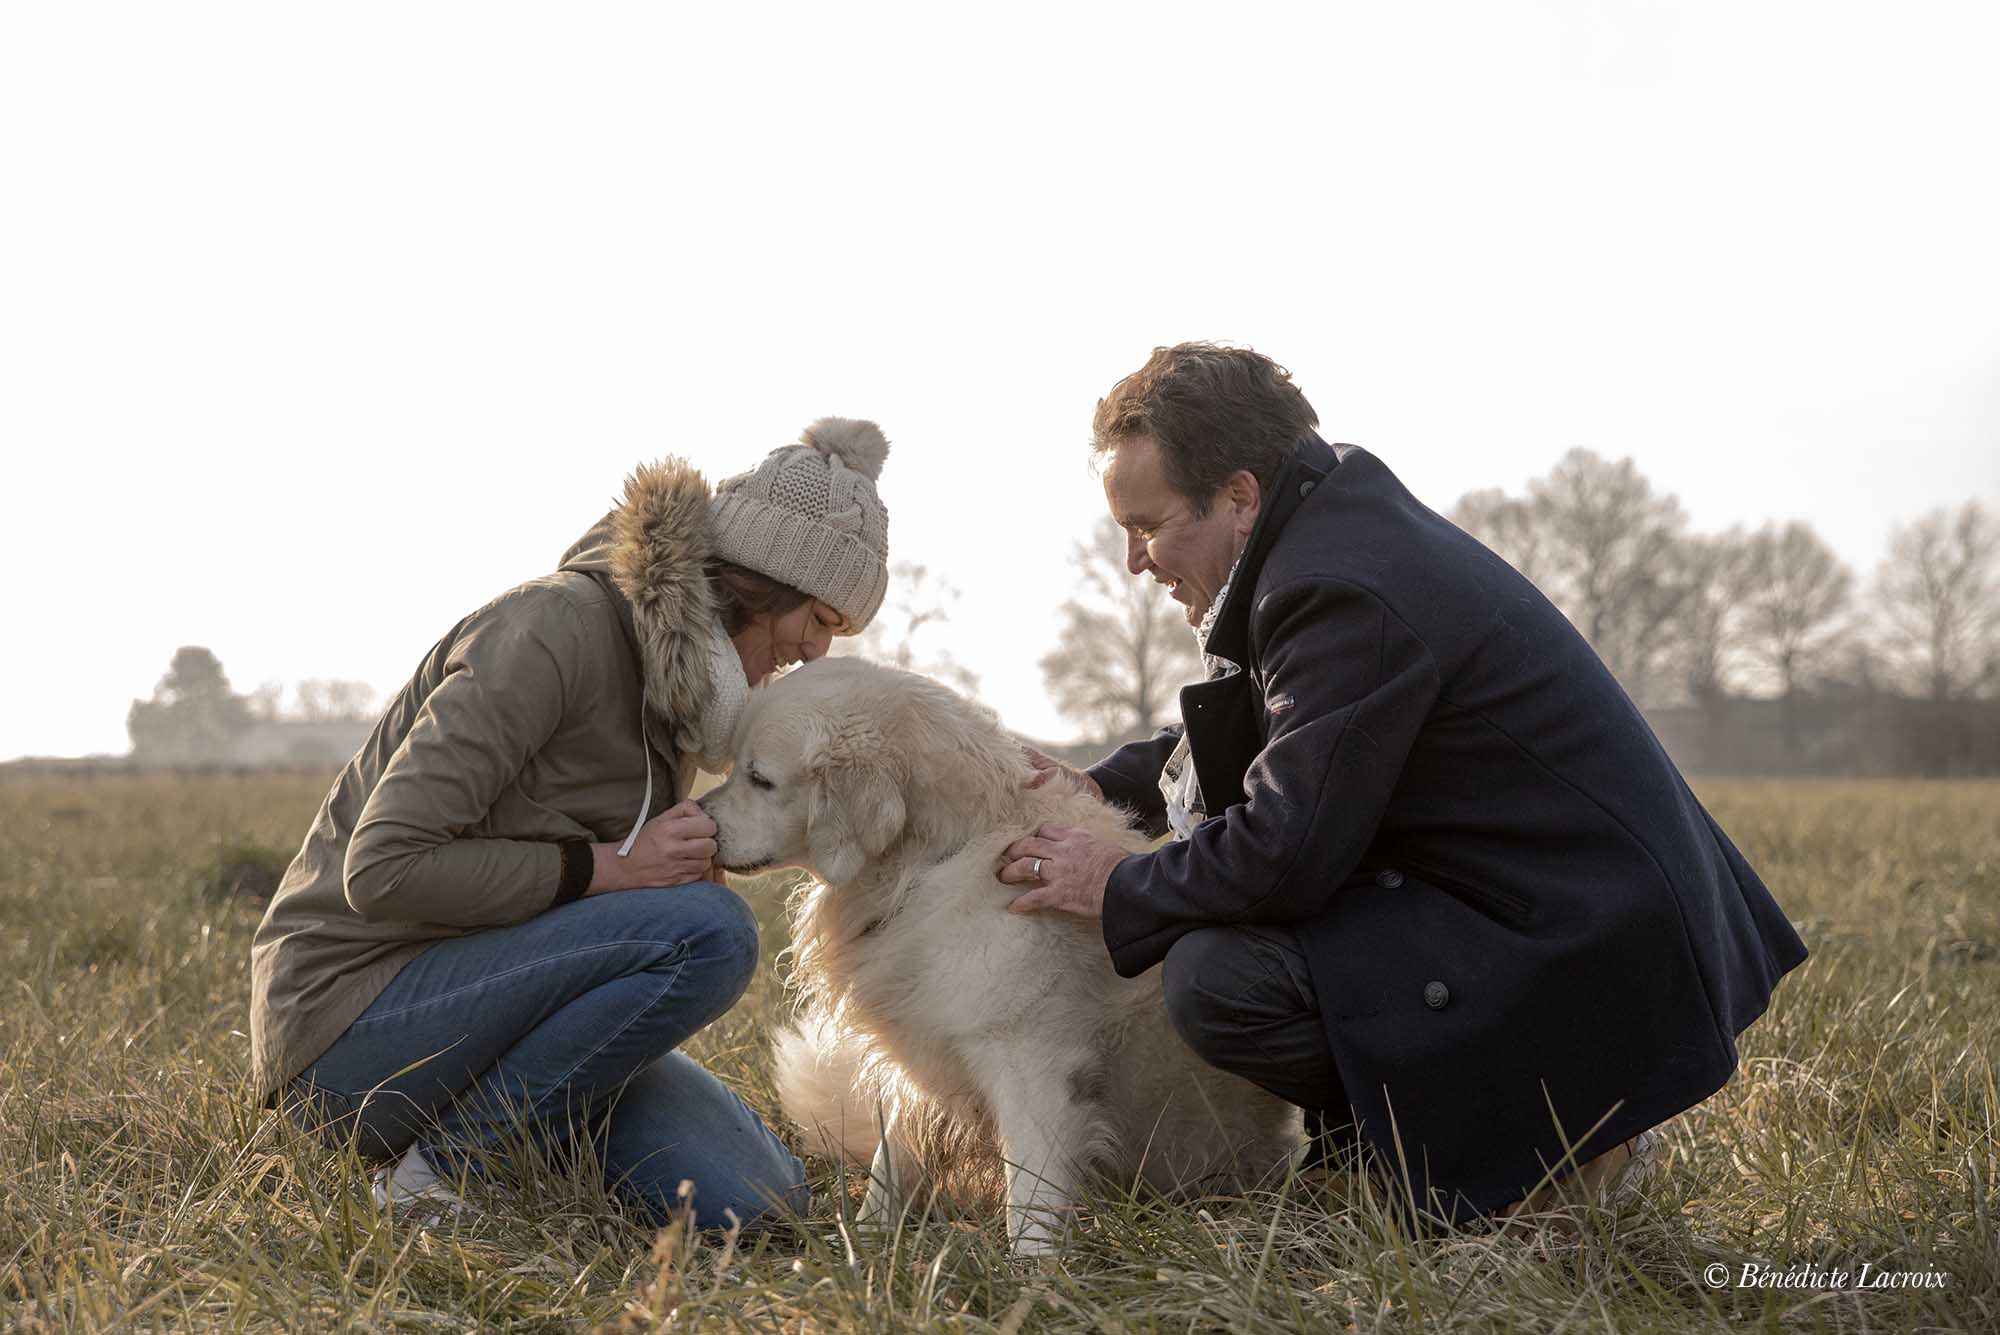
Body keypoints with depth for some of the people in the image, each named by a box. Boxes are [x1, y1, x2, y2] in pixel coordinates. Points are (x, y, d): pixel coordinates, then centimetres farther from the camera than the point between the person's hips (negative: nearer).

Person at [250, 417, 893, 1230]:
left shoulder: (674, 681, 9)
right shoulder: (555, 630, -19)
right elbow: (385, 867, -23)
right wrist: (604, 869, -21)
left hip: (475, 996, 8)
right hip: (351, 1016, -8)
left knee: (746, 1194, -11)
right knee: (707, 932, -27)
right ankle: (444, 1164, -12)